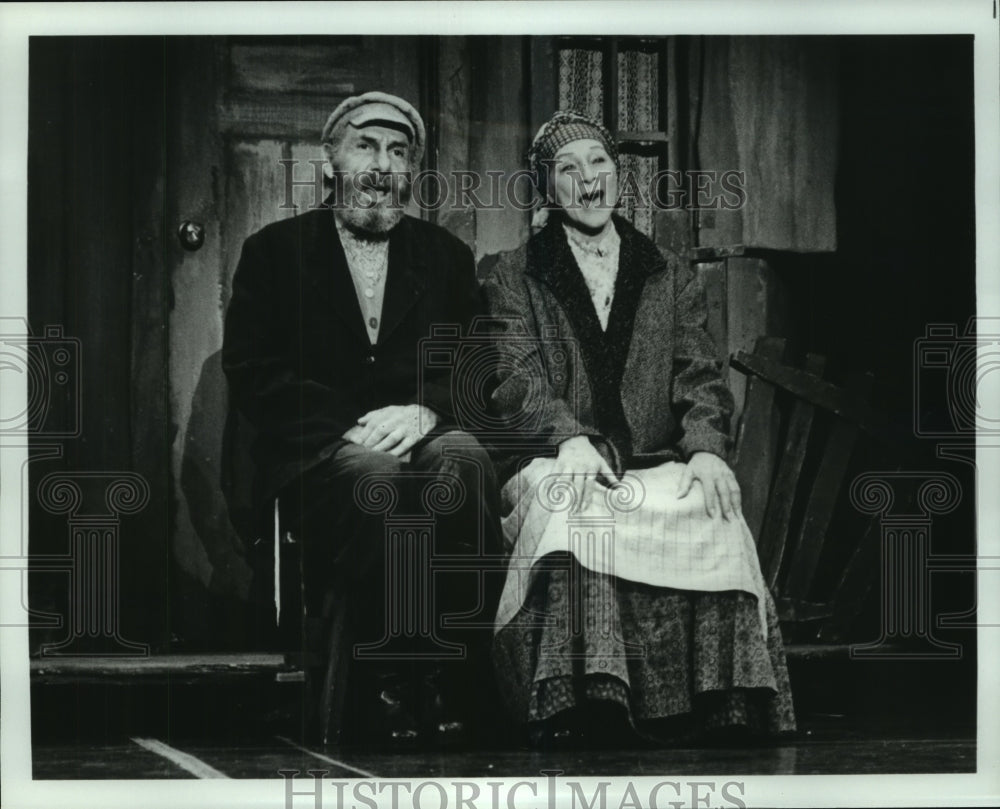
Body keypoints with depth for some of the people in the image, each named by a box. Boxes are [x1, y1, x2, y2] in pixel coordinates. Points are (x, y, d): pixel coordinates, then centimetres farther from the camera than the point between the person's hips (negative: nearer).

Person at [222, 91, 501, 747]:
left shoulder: (446, 255, 19)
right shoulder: (274, 250, 11)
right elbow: (253, 373, 0)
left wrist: (424, 409, -14)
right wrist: (353, 425, -14)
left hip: (422, 433, 2)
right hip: (316, 450, -2)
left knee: (463, 461, -34)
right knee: (375, 475, -37)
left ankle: (447, 686, -29)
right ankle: (388, 694, -28)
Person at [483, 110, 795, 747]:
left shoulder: (670, 278, 23)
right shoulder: (515, 277, 17)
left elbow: (700, 377, 12)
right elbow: (516, 381, 2)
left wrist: (706, 447, -10)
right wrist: (570, 438, -19)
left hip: (658, 466, 2)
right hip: (558, 466, -2)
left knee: (716, 522, -33)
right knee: (574, 519, -38)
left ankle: (724, 716, -34)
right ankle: (585, 718, -45)